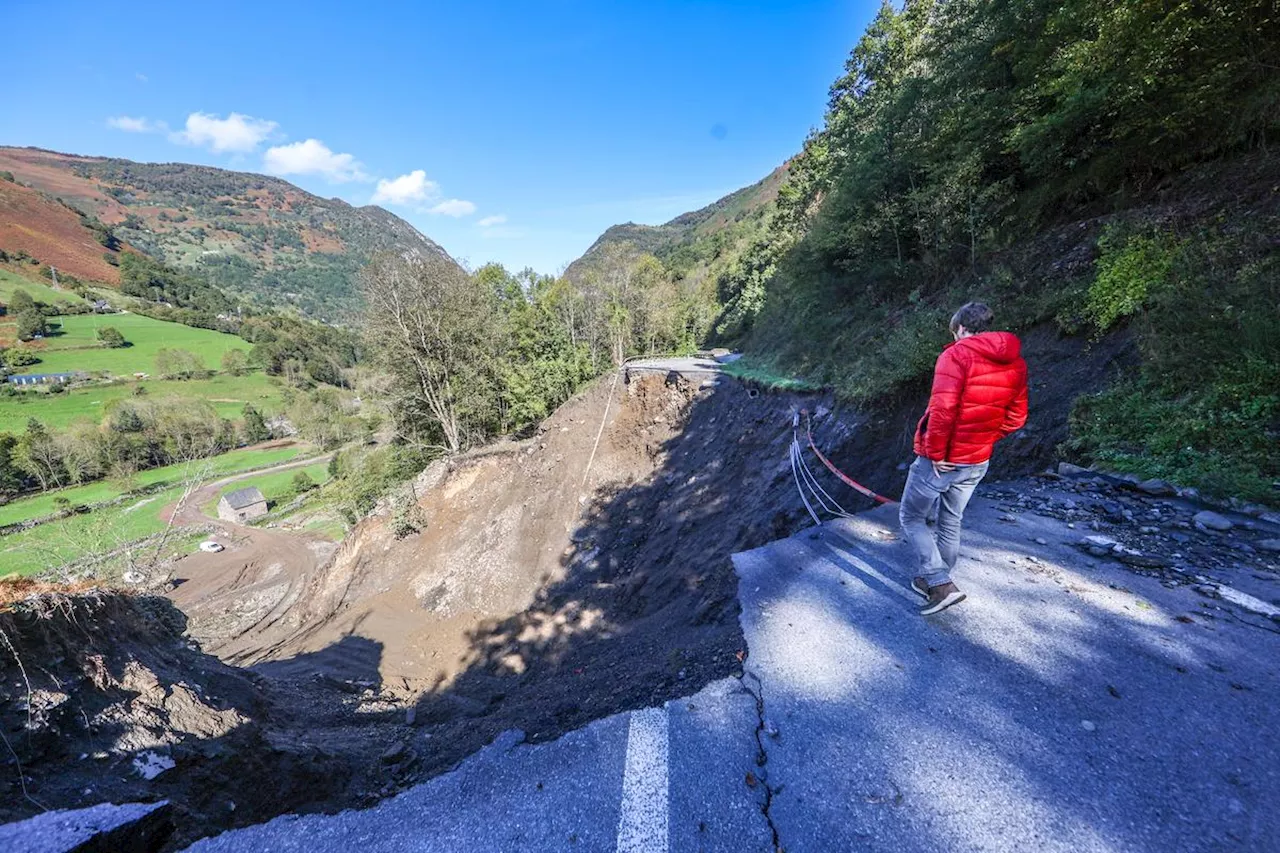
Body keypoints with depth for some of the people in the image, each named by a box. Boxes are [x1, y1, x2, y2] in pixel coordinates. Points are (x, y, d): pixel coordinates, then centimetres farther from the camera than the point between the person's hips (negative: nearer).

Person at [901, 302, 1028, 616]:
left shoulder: (957, 354, -16)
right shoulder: (1016, 364, 6)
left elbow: (943, 408, -27)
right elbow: (1016, 418, 10)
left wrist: (936, 452, -18)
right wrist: (984, 439, 12)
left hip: (940, 459, -7)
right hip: (977, 463, 7)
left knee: (911, 517, 8)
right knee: (951, 523, 20)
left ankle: (941, 584, -1)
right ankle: (934, 581, 35)